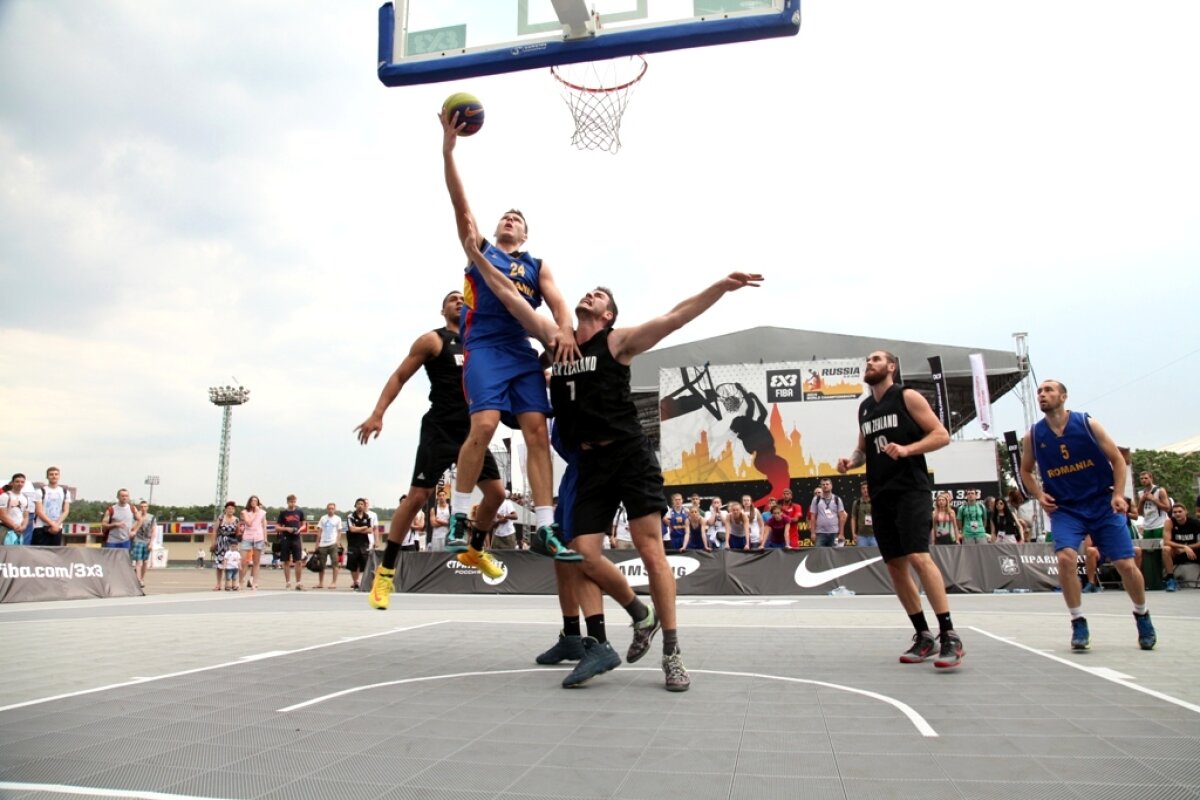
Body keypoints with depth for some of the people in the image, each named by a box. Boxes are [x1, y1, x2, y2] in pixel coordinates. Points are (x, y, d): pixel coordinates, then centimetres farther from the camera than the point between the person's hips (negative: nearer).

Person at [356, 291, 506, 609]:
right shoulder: (433, 340, 0)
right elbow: (400, 376, -3)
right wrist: (377, 414, -14)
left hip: (472, 430, 5)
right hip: (440, 429, -5)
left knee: (496, 492, 3)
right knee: (416, 496, -9)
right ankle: (385, 571, 1)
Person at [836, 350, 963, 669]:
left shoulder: (907, 397, -2)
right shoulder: (864, 407, 16)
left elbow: (941, 435, -6)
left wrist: (906, 449, -21)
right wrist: (851, 460, 4)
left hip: (910, 490, -7)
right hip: (881, 495, 7)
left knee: (919, 557, -19)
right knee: (895, 566, 6)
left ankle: (949, 636, -12)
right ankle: (923, 636, 17)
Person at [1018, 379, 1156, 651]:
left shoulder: (1087, 423, -7)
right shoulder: (1033, 435, -2)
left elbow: (1117, 459, 0)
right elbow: (1025, 471, 12)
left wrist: (1118, 494, -11)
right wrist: (1039, 494, -5)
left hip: (1103, 504, 0)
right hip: (1064, 509, 1)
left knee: (1126, 564, -1)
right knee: (1065, 557, -22)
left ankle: (1142, 616, 28)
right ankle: (1079, 623, -5)